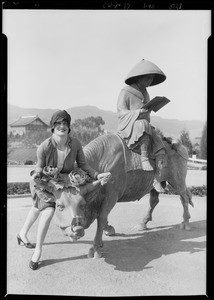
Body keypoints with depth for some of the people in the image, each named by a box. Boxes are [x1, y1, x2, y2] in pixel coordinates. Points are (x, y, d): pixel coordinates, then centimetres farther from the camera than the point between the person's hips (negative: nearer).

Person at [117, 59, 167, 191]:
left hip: (145, 129, 7)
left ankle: (156, 180, -12)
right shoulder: (125, 92, -5)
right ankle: (144, 158, -30)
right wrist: (139, 112, -25)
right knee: (143, 124, -39)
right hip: (128, 128, -7)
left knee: (160, 147, -16)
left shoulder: (145, 94, 17)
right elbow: (121, 112, -13)